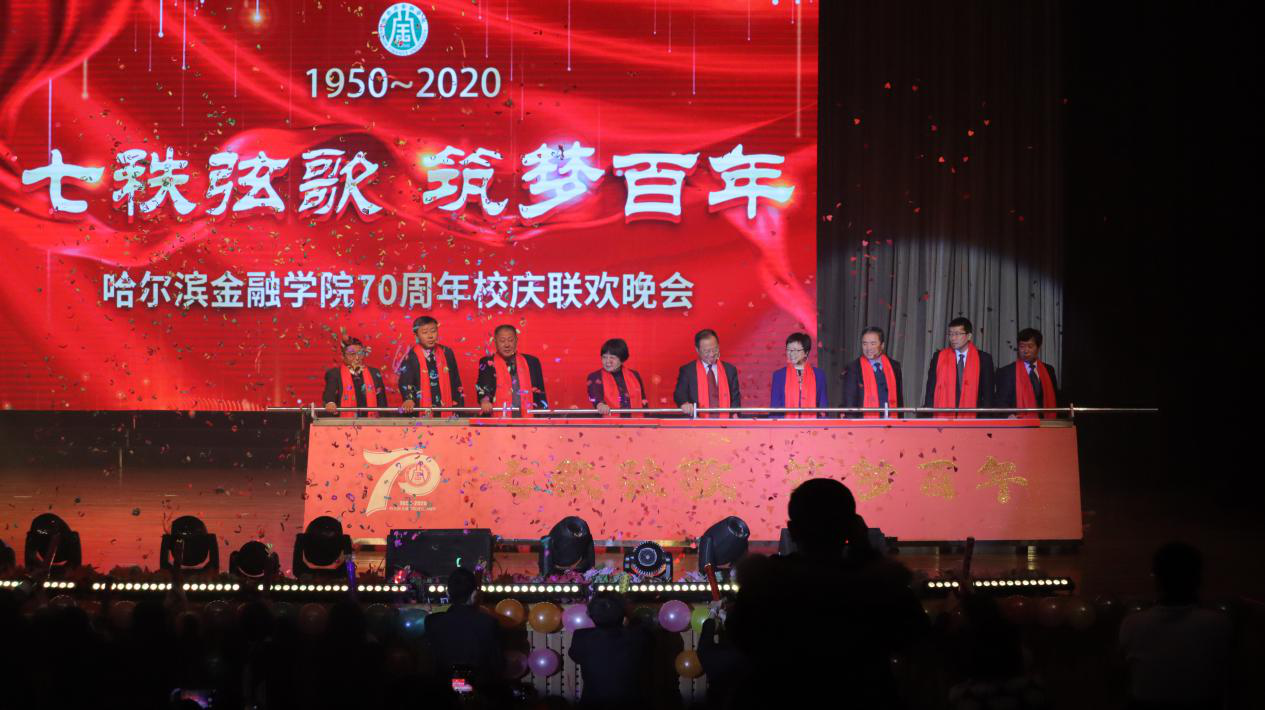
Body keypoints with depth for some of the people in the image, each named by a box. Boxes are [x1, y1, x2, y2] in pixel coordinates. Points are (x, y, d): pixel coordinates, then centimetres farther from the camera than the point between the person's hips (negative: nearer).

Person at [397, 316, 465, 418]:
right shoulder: (412, 357, -5)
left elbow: (455, 381, 12)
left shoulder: (446, 353, 6)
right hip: (421, 412, -3)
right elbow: (405, 381, -15)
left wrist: (459, 405, 9)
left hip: (445, 410, 3)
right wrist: (409, 399, -34)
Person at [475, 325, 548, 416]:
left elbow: (539, 392, 15)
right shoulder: (487, 363, 9)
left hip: (528, 417, 2)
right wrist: (484, 400, -28)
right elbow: (483, 385, -7)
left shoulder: (531, 362, 15)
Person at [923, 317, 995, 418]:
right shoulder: (939, 357, 8)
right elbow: (931, 391, 8)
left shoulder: (983, 359, 5)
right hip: (942, 418, 1)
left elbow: (988, 394, 6)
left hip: (970, 417, -1)